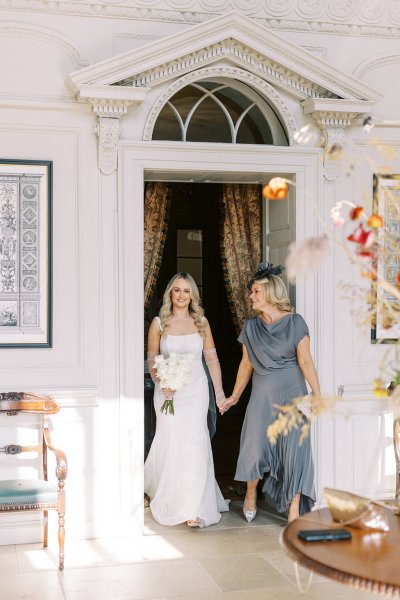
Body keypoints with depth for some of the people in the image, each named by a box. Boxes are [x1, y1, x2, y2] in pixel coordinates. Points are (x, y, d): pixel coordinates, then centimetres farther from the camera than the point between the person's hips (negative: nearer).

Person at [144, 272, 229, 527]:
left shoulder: (201, 322, 3)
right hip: (168, 390, 0)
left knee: (194, 442, -7)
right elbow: (151, 360, 3)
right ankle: (170, 500, 29)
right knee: (170, 443, 4)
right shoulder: (159, 323, -1)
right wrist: (161, 383, -14)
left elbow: (212, 358, 5)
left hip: (196, 390, 0)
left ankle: (194, 507, -1)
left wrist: (219, 391, 2)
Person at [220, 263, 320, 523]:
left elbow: (305, 361, -7)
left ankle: (294, 511, 6)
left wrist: (318, 396, -12)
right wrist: (234, 397, 15)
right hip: (261, 395, 3)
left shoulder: (295, 322, -6)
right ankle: (251, 494, 32)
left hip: (291, 394, -3)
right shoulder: (251, 327, 4)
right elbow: (246, 364, 11)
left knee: (294, 450, -2)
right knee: (255, 448, 4)